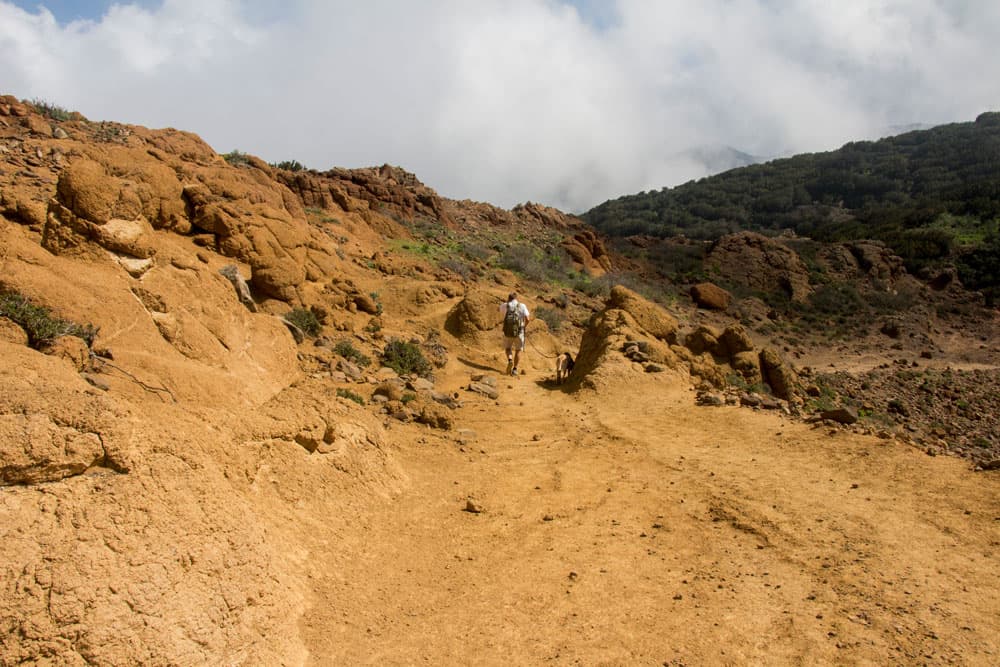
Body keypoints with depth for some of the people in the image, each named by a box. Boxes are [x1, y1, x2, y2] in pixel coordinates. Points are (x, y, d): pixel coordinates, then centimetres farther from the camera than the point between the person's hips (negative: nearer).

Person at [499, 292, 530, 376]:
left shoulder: (504, 306, 3)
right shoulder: (522, 306, 1)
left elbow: (501, 311, 28)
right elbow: (528, 319, -4)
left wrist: (507, 301, 24)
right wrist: (524, 326, 14)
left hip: (507, 332, 0)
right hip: (519, 332, 0)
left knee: (508, 348, 24)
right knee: (518, 350, 19)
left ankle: (510, 360, -5)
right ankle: (515, 369, 9)